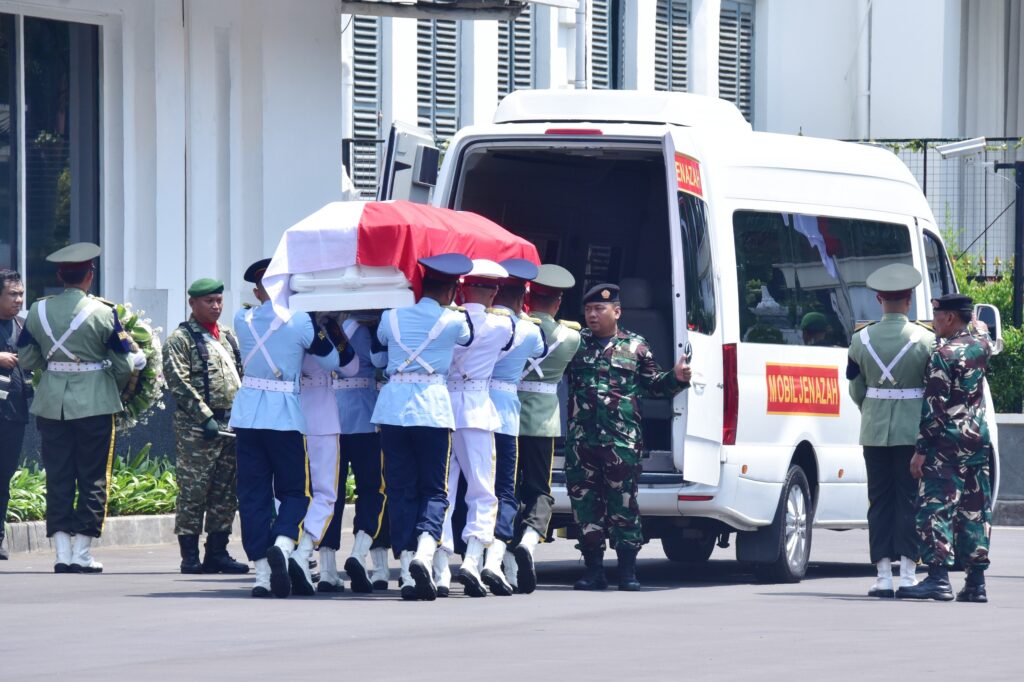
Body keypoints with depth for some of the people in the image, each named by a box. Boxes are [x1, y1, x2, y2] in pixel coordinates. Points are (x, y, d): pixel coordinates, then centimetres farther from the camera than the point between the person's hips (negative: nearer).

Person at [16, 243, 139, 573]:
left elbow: (26, 360, 6)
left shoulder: (38, 311, 1)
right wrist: (138, 358, 18)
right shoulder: (103, 313, -8)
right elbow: (124, 365, -4)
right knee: (92, 478, 5)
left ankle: (63, 553, 2)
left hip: (51, 405, 3)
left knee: (58, 477, 7)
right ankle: (82, 554, 2)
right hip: (94, 404, -3)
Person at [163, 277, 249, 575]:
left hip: (232, 424, 7)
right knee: (193, 492, -6)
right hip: (196, 428, -7)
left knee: (226, 494, 7)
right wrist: (205, 417, -18)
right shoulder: (181, 339, -3)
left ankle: (217, 551, 13)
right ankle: (190, 556, -4)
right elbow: (179, 382, -12)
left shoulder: (229, 338, 19)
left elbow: (241, 377, 22)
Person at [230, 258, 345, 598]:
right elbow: (333, 361, -1)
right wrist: (331, 328, 16)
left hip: (248, 413, 3)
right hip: (285, 416, -3)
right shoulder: (300, 321, -8)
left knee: (253, 493, 6)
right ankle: (283, 544, -21)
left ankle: (262, 571, 1)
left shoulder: (243, 320, 2)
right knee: (295, 490, 7)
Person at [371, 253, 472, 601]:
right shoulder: (453, 322, 0)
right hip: (433, 408, -2)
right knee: (434, 490, 3)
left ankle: (407, 571, -3)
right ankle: (424, 553, -23)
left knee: (400, 490, 5)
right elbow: (469, 338, 21)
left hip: (393, 406, 2)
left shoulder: (392, 317, 6)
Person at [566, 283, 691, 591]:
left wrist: (676, 378, -1)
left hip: (622, 440, -2)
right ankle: (594, 570, 10)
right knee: (585, 504, 3)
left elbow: (654, 385, 15)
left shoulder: (635, 346, 10)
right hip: (582, 439, 2)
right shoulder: (576, 343, 13)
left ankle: (628, 572, 1)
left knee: (623, 504, -4)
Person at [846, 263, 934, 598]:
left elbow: (856, 390, 5)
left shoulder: (861, 340, -2)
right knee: (910, 498, 4)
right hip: (914, 430, -2)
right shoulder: (926, 340, -8)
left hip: (875, 430, 2)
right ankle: (908, 574, -1)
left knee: (880, 500, 7)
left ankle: (884, 576, 4)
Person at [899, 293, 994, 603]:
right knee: (975, 510, 9)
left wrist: (921, 449, -14)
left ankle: (939, 578, -14)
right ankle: (976, 582, 8)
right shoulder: (981, 344, 6)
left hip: (947, 441, -7)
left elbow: (935, 406, -16)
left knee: (936, 507, -6)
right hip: (979, 438, 7)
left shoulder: (943, 354, -14)